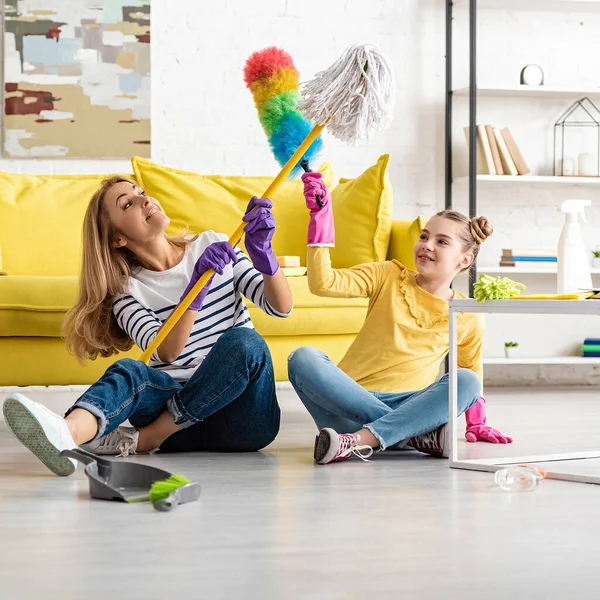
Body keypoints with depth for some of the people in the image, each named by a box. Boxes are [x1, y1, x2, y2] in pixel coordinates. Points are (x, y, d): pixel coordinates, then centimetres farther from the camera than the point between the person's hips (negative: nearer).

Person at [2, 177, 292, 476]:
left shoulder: (213, 246, 8)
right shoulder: (128, 291, 5)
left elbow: (281, 307, 2)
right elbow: (166, 353, -14)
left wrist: (264, 254, -17)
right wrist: (198, 285, -28)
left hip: (244, 413, 0)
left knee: (244, 341, -30)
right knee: (129, 371, -28)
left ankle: (141, 439, -25)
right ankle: (67, 432, -61)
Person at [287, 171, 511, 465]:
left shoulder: (468, 317, 7)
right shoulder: (388, 276, 5)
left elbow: (471, 374, 22)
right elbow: (323, 283, -9)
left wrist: (476, 424, 13)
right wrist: (320, 219, -15)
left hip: (407, 406, 0)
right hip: (351, 400, 0)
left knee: (466, 382, -27)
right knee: (303, 358, -29)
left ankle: (360, 440, -40)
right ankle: (417, 434, -33)